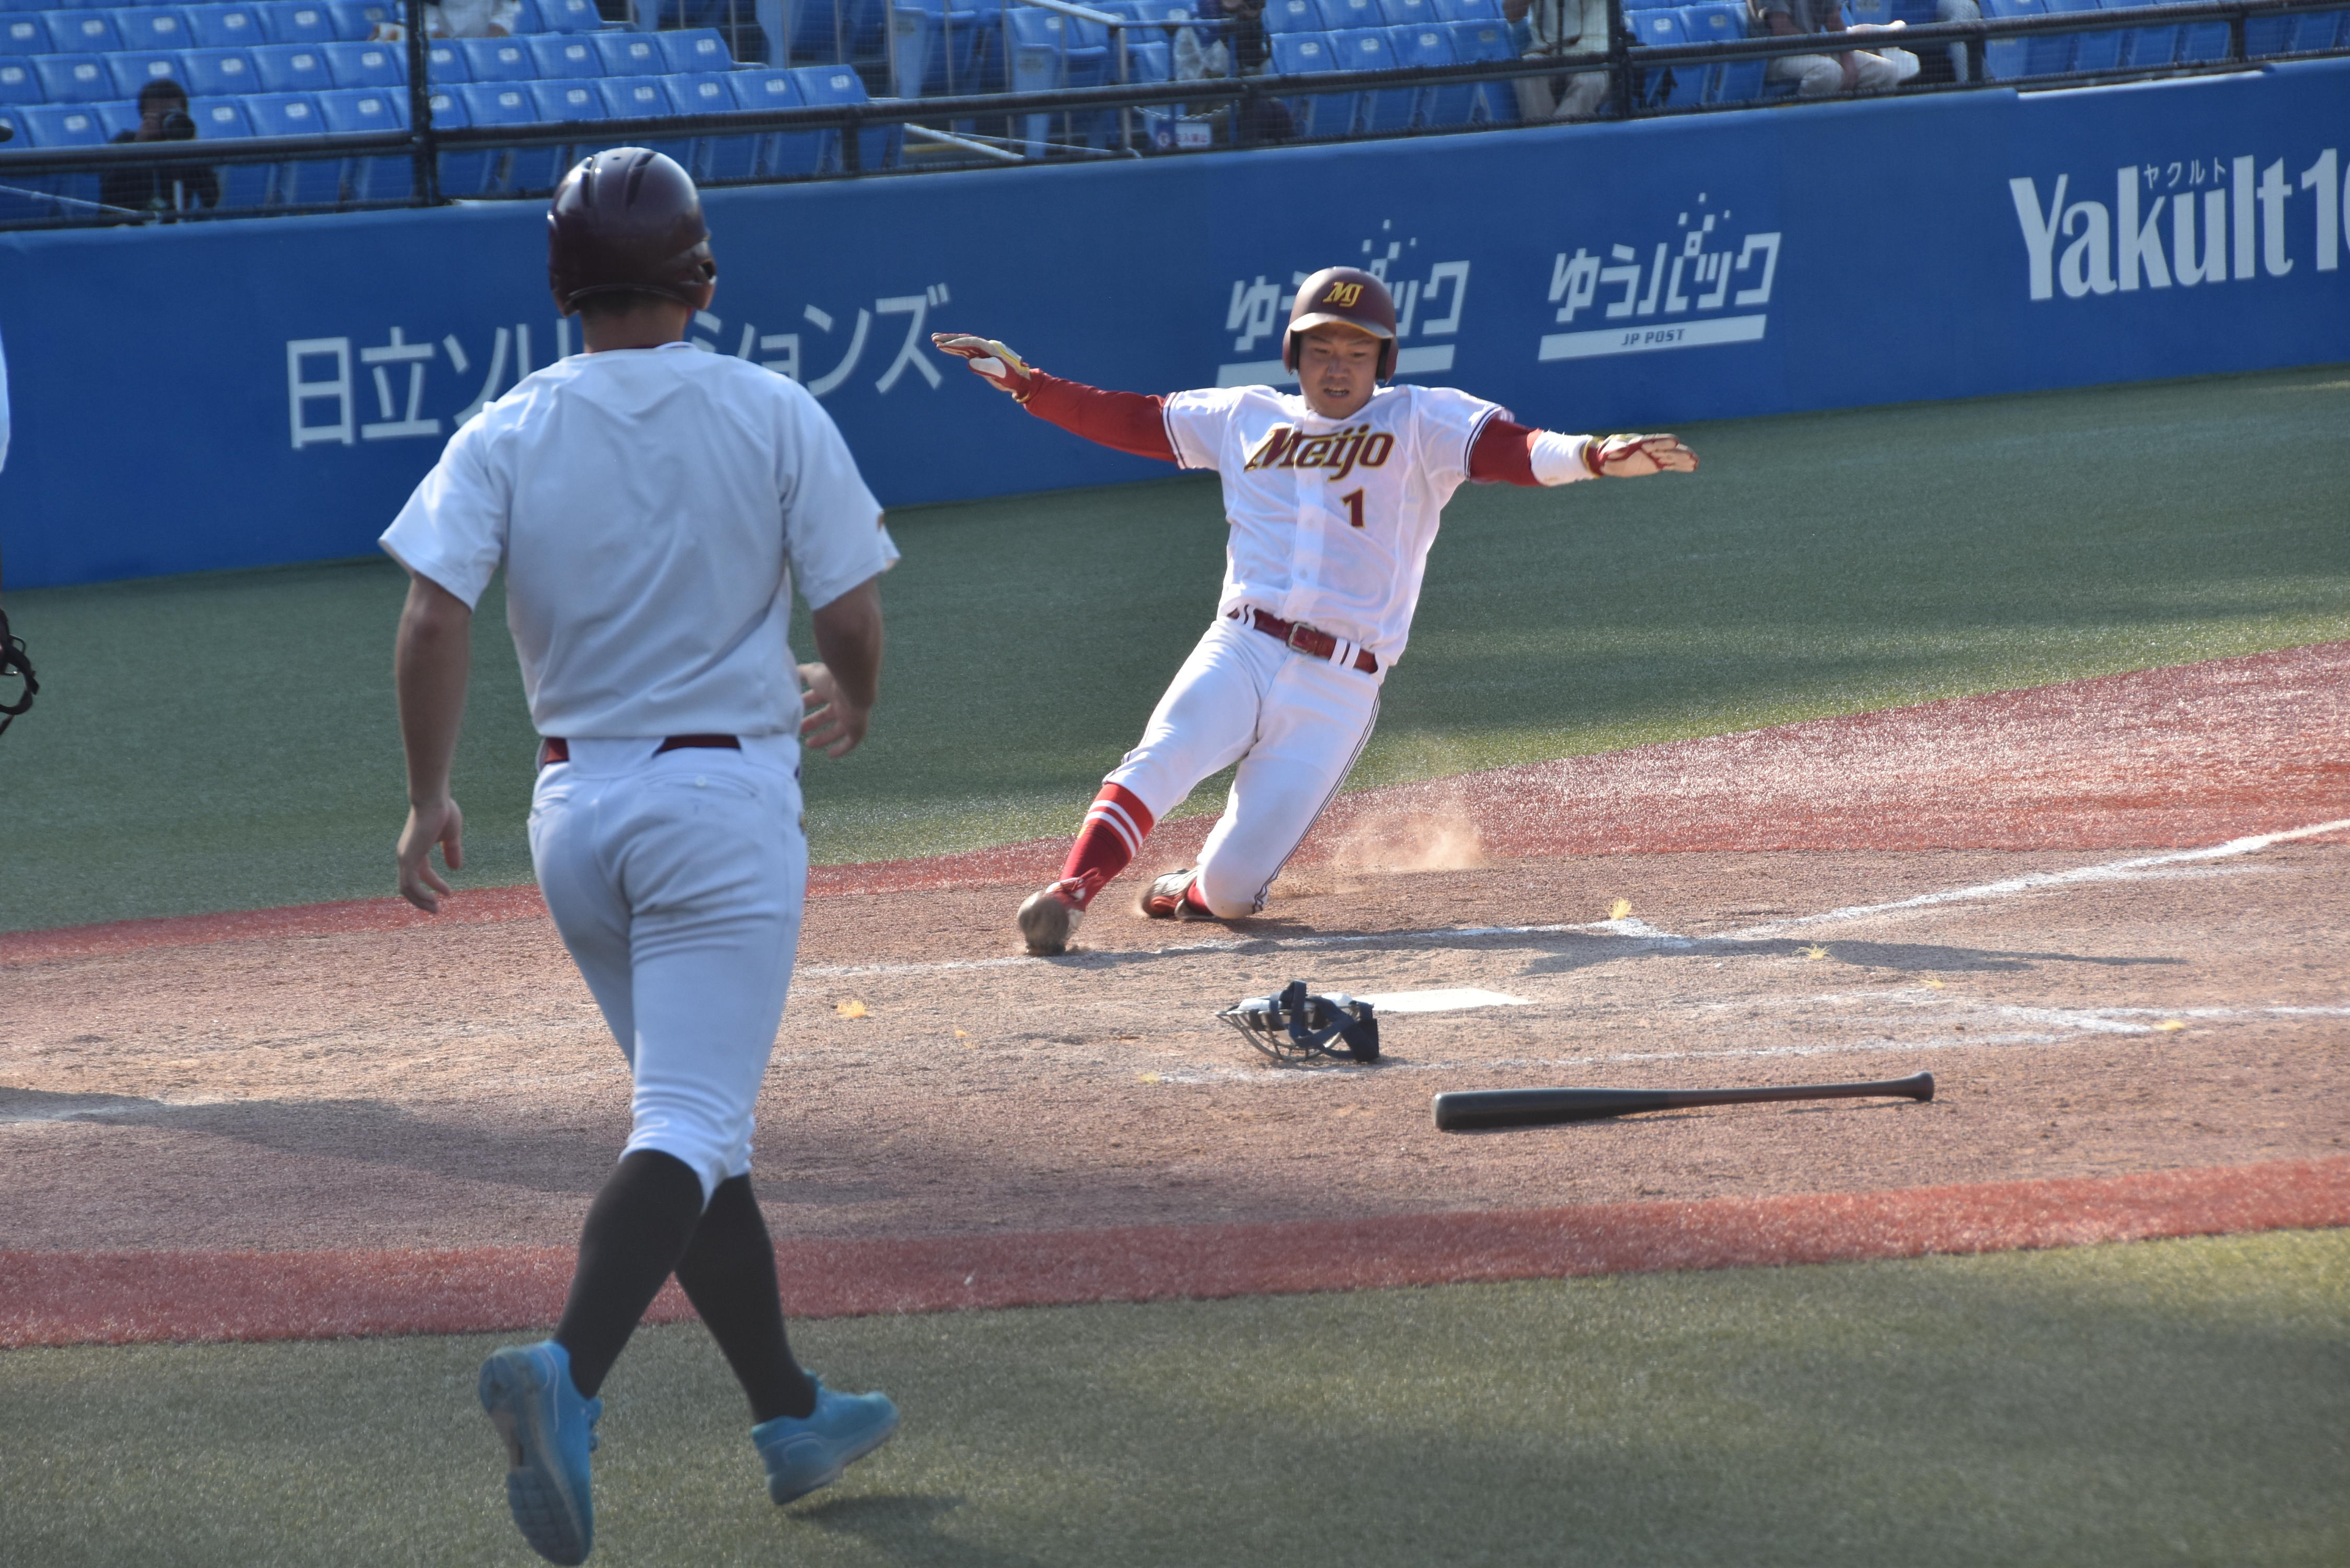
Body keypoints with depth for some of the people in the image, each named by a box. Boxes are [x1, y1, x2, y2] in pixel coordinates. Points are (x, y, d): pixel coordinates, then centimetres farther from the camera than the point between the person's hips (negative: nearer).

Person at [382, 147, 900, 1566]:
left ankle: (793, 1416, 24)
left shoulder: (508, 435, 0)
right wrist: (854, 702, 18)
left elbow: (435, 614, -11)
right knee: (691, 1125, -10)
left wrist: (430, 797, -2)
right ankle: (569, 1378, -34)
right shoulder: (775, 417, -4)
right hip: (725, 796, -4)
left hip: (576, 809, 4)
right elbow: (853, 618, -4)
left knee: (700, 1118, 18)